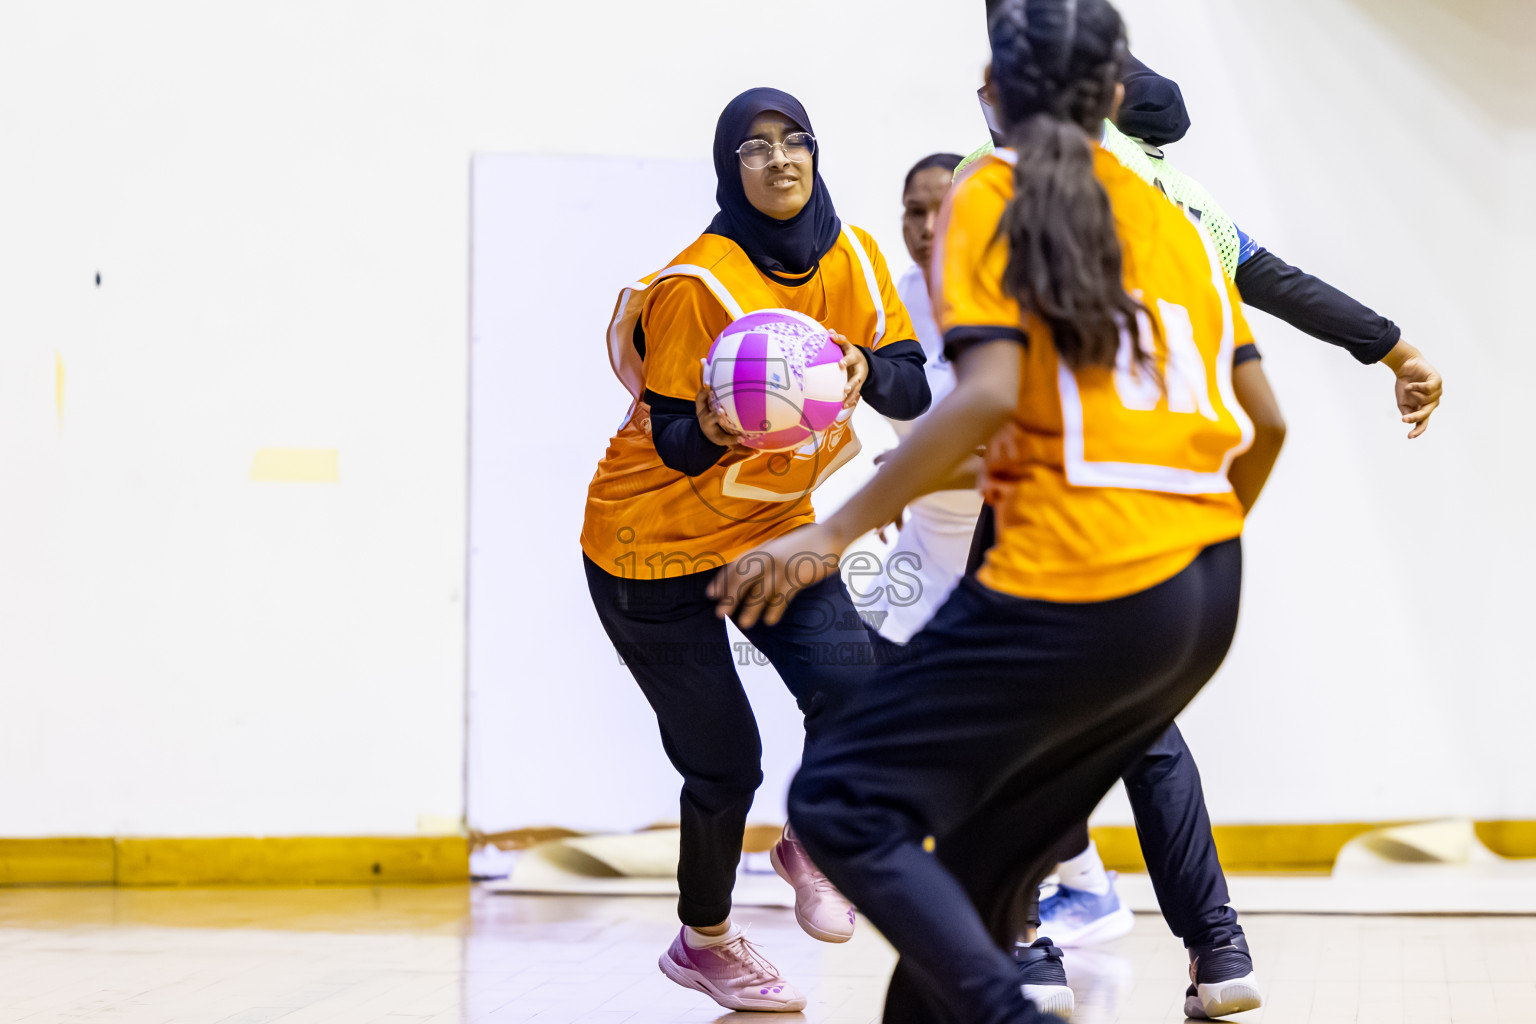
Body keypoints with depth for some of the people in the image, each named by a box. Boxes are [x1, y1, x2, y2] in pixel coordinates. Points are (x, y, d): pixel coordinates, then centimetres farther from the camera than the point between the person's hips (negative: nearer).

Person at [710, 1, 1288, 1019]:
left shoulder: (993, 198, -1)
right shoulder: (1173, 219, 16)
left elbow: (987, 396, -16)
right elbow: (1261, 419, 18)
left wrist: (833, 533, -14)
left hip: (1076, 587, -7)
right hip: (1206, 598, 7)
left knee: (843, 801, -2)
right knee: (988, 860, 18)